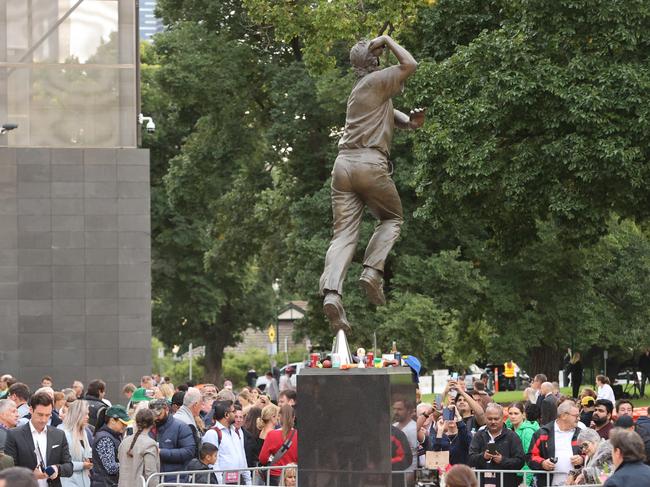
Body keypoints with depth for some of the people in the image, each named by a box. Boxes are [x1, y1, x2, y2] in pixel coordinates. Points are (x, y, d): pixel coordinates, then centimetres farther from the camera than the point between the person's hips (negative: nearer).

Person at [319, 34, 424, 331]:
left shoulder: (360, 91, 27)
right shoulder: (375, 81, 1)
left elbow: (389, 113, 34)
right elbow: (409, 65, -1)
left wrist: (410, 121, 13)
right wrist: (387, 41, 11)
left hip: (344, 163, 6)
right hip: (370, 164, -6)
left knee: (344, 233, -3)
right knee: (392, 219, 15)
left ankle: (331, 292, -23)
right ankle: (372, 271, -6)